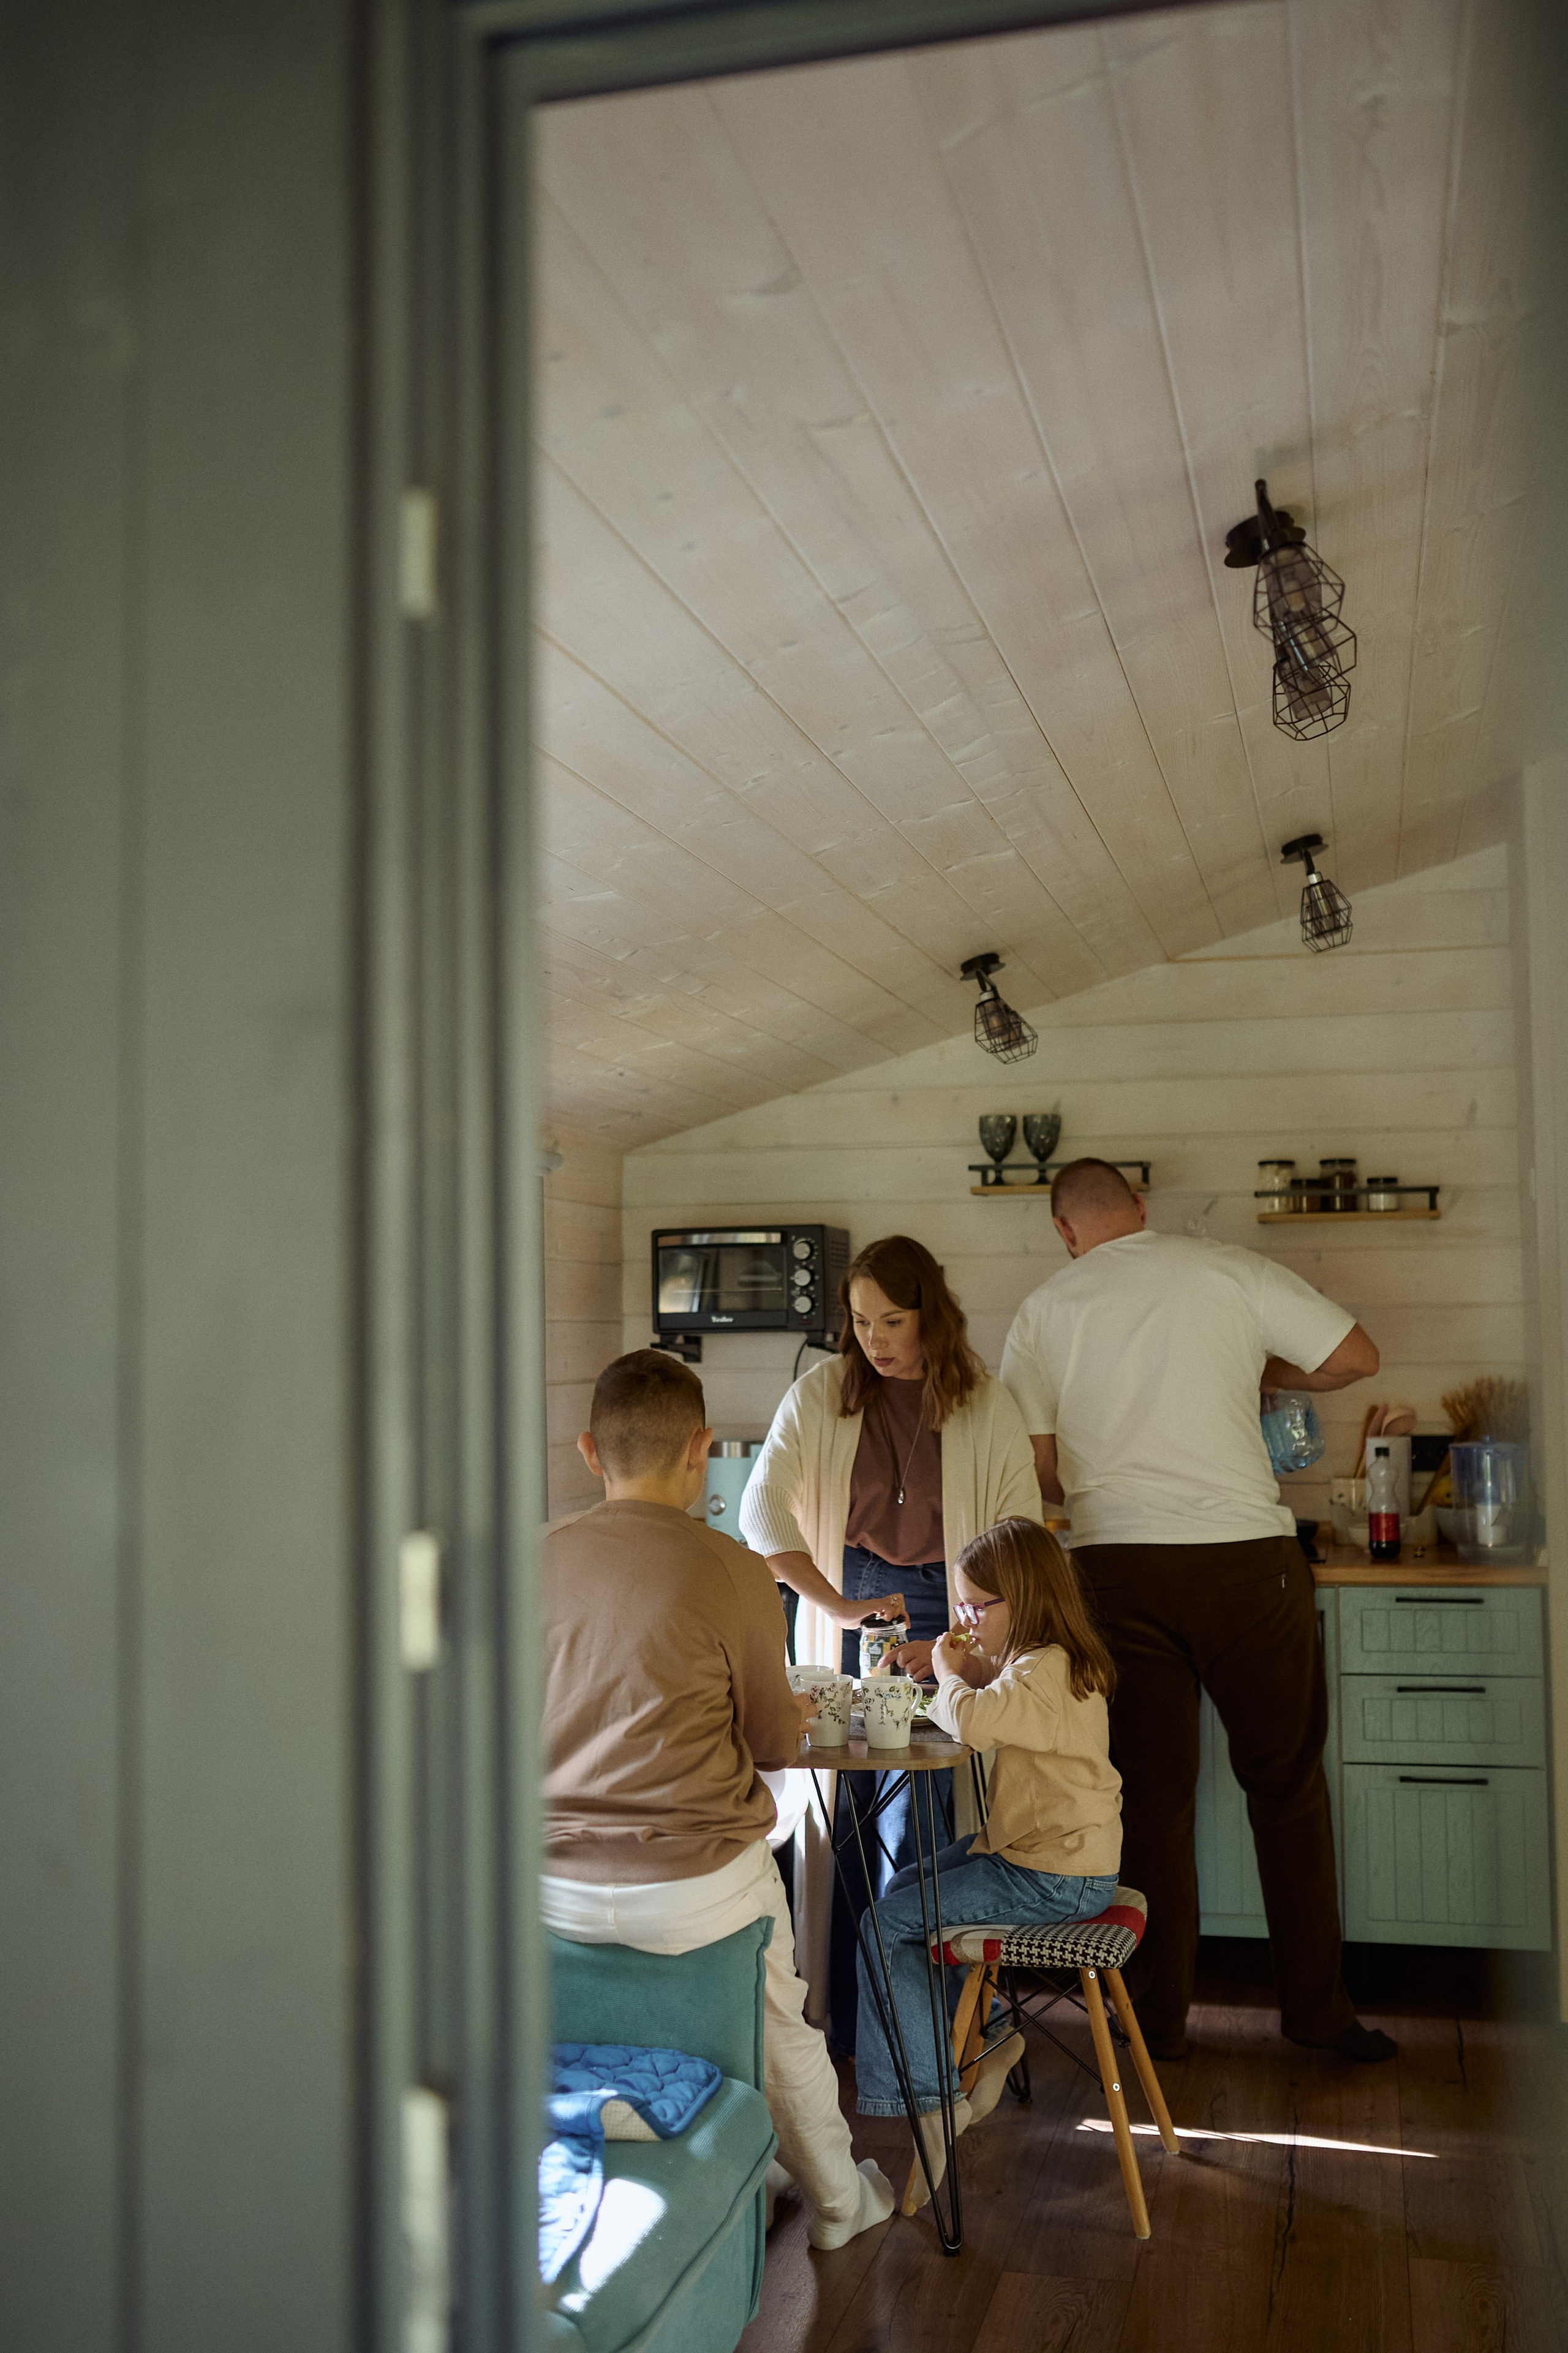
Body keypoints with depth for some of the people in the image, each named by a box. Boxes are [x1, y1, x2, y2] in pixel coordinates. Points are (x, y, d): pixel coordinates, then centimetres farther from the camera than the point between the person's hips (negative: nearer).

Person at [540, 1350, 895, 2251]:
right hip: (693, 1889, -3)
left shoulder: (537, 1559, -4)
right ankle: (839, 2200, 43)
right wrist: (794, 1718, 22)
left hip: (554, 1887, 3)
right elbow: (776, 1744, -2)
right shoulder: (735, 1573, -13)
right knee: (780, 2023, 24)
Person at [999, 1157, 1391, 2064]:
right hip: (1243, 1555, -1)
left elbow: (1038, 1468, 5)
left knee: (1151, 1794, 10)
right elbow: (1356, 1356, 4)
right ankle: (1318, 2008, 21)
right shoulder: (1232, 1270, 1)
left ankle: (1159, 2019, 18)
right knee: (1287, 1784, 13)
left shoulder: (1044, 1310, 5)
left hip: (1113, 1567, 1)